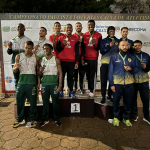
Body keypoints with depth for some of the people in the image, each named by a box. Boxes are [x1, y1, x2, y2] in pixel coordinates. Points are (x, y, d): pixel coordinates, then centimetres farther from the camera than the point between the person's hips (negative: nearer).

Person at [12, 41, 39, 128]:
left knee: (33, 102, 5)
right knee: (20, 101, 9)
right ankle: (20, 119, 27)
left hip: (32, 83, -1)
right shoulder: (19, 56, 6)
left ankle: (33, 119, 22)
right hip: (21, 82, 2)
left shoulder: (36, 58, 4)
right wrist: (16, 67, -16)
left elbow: (38, 71, 10)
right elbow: (14, 71, 8)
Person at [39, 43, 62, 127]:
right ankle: (45, 119, 21)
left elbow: (60, 73, -1)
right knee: (45, 102, 8)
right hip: (44, 83, 3)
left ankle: (57, 119, 18)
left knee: (55, 102, 3)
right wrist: (40, 71, -9)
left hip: (54, 83, -3)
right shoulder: (42, 60, 11)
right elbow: (40, 75, 15)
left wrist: (60, 85, -9)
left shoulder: (56, 59, 2)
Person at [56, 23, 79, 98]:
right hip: (62, 61, 0)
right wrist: (62, 44, -10)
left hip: (71, 61, 0)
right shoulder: (60, 38, 9)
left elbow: (77, 51, 8)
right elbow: (57, 49, 8)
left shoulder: (75, 39, 9)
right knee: (61, 76, 2)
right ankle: (61, 91, 11)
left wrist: (76, 62, 2)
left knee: (70, 77, 2)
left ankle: (71, 92, 8)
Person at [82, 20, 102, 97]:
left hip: (94, 58, -2)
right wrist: (82, 58, 5)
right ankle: (89, 89, 21)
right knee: (88, 74, 8)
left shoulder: (98, 35, 1)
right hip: (86, 58, 3)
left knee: (93, 74, -3)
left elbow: (99, 48, -1)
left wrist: (95, 44, -23)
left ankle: (92, 90, 5)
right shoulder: (84, 35, 7)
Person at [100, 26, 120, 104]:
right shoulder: (104, 41, 3)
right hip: (105, 64, -2)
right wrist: (109, 46, -16)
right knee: (103, 81, -1)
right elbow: (101, 51, -8)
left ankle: (109, 96, 23)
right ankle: (103, 97, 11)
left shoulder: (118, 41, 8)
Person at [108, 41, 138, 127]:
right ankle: (116, 118, 29)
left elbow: (137, 68, 11)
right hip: (117, 84, -1)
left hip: (129, 84, 2)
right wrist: (111, 84, -6)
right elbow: (110, 71, 0)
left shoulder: (132, 57, 8)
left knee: (128, 102, 10)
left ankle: (126, 118, 31)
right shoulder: (114, 57, 2)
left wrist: (131, 69, -13)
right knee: (116, 101, 9)